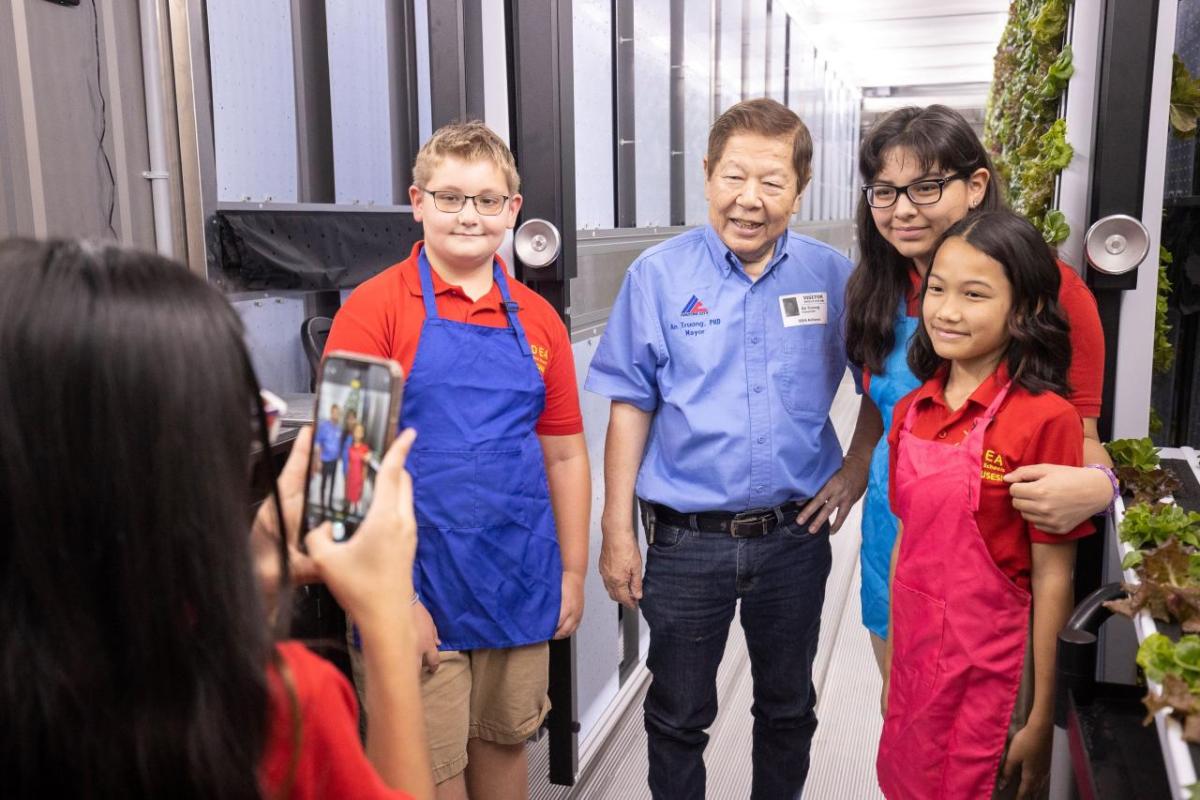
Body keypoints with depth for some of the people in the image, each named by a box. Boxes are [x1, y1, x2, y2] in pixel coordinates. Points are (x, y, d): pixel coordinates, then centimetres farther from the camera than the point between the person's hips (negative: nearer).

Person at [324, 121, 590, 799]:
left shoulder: (537, 319, 5)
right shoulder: (377, 308, -8)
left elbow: (565, 455, 10)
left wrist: (572, 571, 8)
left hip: (519, 588, 4)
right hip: (417, 592, -4)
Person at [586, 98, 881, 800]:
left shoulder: (833, 276, -3)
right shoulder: (658, 275, -7)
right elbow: (631, 405, -5)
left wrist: (856, 467, -1)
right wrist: (617, 531, -6)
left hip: (795, 534, 2)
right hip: (687, 539, -1)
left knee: (789, 708, 21)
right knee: (678, 716, 15)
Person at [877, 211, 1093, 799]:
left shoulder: (1045, 418, -16)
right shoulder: (913, 410, 1)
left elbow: (1052, 579, -14)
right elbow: (906, 540, 8)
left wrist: (1041, 718, -10)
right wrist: (893, 668, 12)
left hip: (995, 674, -5)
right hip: (917, 662, 5)